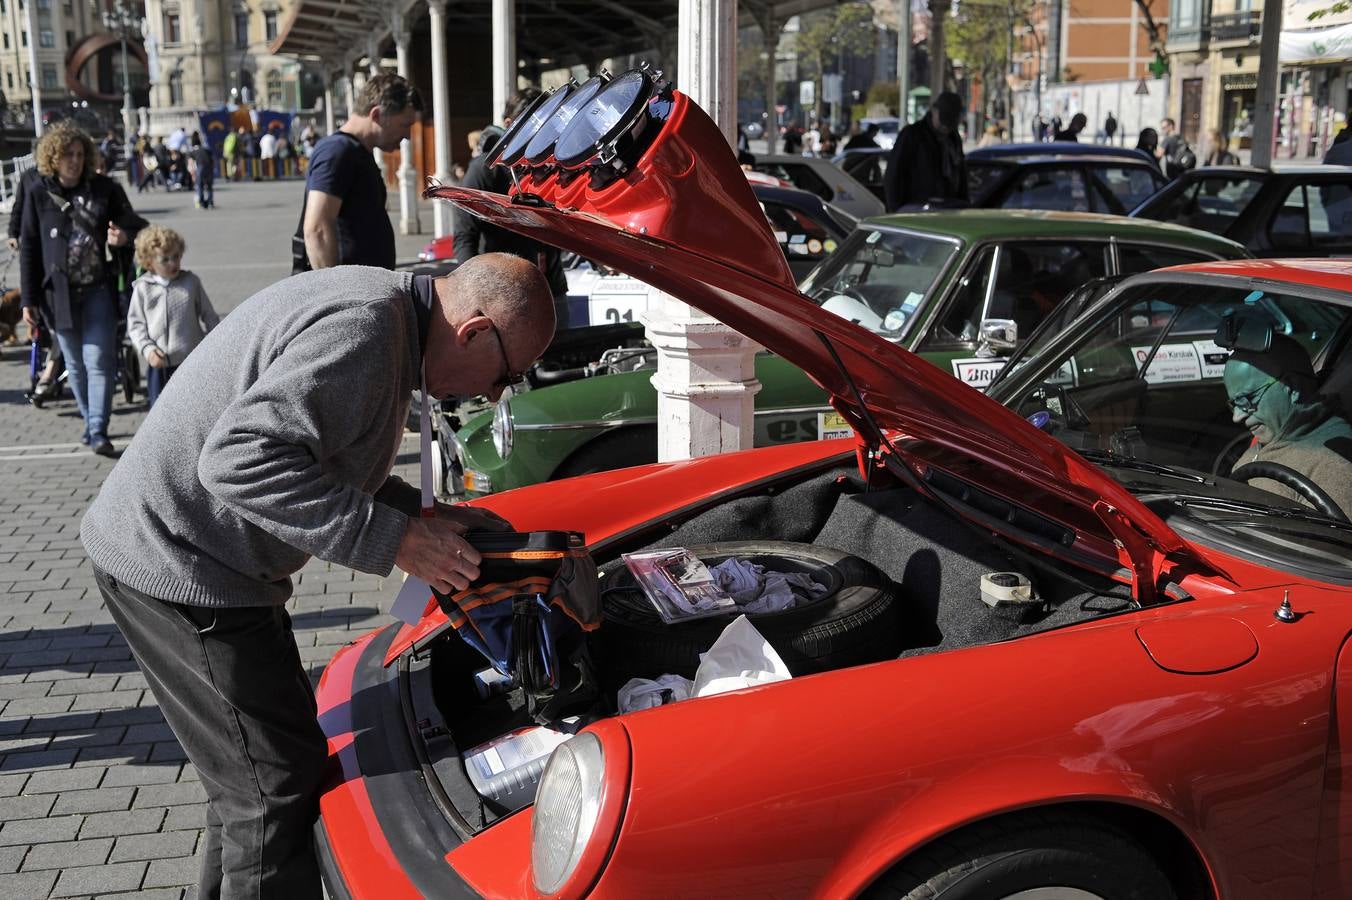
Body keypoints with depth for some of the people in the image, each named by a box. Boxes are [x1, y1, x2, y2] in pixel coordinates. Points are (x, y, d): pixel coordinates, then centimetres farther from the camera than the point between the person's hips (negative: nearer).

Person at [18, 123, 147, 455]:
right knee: (75, 365, 11)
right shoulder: (38, 194, 0)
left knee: (98, 361, -8)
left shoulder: (104, 188, -1)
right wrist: (29, 300, 1)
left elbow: (135, 224, 9)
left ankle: (98, 432, -8)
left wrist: (125, 235, -17)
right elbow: (29, 249, 3)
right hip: (59, 293, 1)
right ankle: (90, 421, 26)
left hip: (98, 290, -1)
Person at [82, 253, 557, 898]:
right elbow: (241, 460, -32)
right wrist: (397, 540, -28)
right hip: (178, 567, -10)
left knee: (248, 783, 21)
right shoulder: (364, 330, -25)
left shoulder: (378, 304, 8)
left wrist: (426, 514, 10)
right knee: (278, 787, -4)